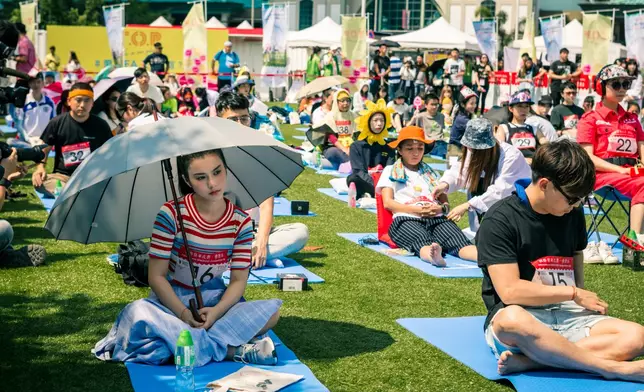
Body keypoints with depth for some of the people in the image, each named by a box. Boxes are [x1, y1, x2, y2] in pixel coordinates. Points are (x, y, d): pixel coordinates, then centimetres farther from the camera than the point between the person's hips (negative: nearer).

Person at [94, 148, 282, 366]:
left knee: (271, 312, -24)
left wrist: (217, 311, -24)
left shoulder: (241, 221, -6)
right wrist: (184, 314, -26)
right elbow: (156, 276, -13)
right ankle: (231, 350, -32)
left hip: (214, 299, 2)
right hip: (171, 298, -2)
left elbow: (238, 280, -5)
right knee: (139, 312, -38)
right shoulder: (171, 213, -14)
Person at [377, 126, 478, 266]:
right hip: (406, 219, -3)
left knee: (459, 240, -32)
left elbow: (445, 203, 23)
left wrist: (441, 208, -5)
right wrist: (417, 210, -11)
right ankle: (433, 255, -75)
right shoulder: (390, 171, 18)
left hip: (436, 219, 3)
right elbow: (388, 203, 4)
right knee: (423, 242, -41)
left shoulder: (430, 173, 30)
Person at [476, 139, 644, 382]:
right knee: (512, 319, -43)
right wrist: (575, 295, -9)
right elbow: (509, 291, -17)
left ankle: (525, 361, -30)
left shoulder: (573, 216, 9)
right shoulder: (500, 221, -11)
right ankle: (614, 368, -30)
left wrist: (586, 303, 2)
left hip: (567, 316, 6)